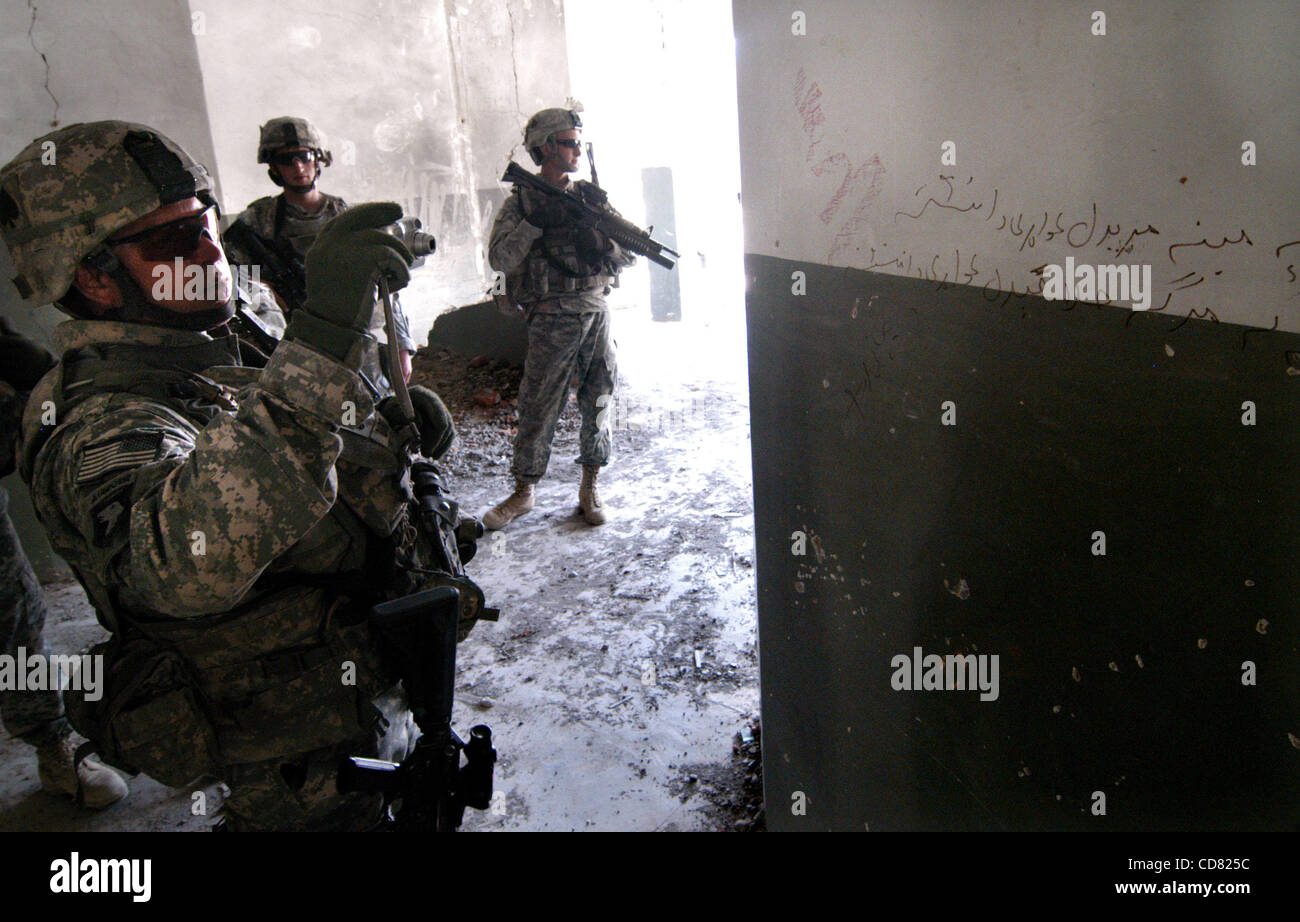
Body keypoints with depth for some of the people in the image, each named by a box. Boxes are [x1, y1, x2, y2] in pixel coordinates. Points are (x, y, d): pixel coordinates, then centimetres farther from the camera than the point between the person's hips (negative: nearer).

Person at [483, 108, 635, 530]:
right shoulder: (521, 202, 3)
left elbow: (629, 256, 10)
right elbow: (500, 258, -9)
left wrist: (602, 242, -10)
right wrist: (534, 223, -19)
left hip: (596, 311, 4)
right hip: (552, 318, -4)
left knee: (597, 403, 6)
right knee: (538, 407, 0)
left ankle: (590, 487, 19)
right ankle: (524, 491, 13)